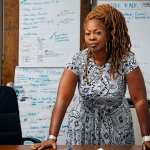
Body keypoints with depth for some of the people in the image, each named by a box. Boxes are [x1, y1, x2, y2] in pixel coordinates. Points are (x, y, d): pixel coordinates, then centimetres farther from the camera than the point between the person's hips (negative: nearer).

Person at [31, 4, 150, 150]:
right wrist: (52, 137, -31)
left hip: (116, 124, 0)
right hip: (83, 122, 0)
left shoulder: (126, 60, -20)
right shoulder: (78, 60, -18)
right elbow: (63, 99, -24)